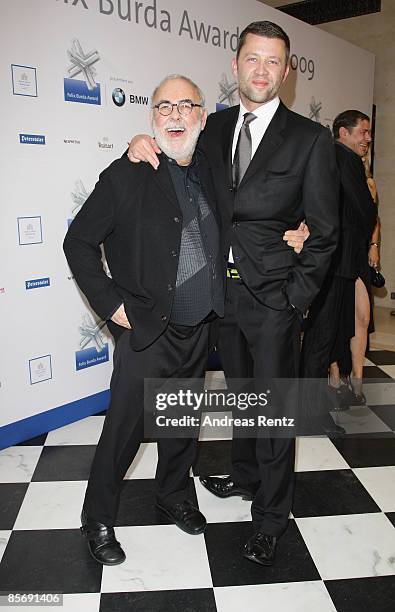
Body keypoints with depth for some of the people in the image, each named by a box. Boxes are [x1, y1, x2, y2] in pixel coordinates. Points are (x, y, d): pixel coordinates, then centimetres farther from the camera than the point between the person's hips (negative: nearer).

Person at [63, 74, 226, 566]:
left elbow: (220, 238, 19)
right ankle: (98, 518, 30)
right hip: (146, 335, -5)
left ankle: (173, 495, 45)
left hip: (199, 330, 5)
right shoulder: (126, 175, -11)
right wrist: (111, 306, -13)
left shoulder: (210, 172, 5)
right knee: (123, 430, 6)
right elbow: (79, 242, -7)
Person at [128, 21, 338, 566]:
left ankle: (270, 518, 24)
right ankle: (245, 476, 44)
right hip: (223, 290, 5)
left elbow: (324, 231, -5)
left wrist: (296, 297, -9)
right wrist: (146, 143, -3)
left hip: (274, 297, -4)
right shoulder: (215, 127, 7)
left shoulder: (311, 140, -6)